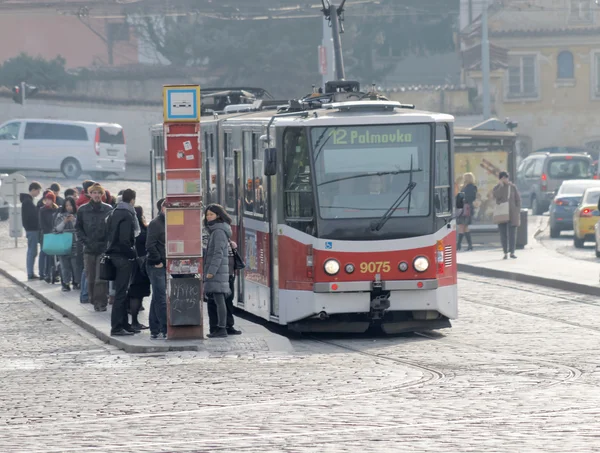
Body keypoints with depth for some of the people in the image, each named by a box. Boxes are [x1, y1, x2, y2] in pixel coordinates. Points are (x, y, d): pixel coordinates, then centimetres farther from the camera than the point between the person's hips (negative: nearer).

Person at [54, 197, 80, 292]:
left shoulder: (78, 215, 3)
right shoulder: (60, 215, 9)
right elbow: (57, 229, 6)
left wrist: (74, 221, -14)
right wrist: (64, 222, -8)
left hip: (75, 244, -1)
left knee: (76, 263, -2)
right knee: (64, 264, 0)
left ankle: (76, 282, 9)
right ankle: (66, 283, 5)